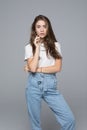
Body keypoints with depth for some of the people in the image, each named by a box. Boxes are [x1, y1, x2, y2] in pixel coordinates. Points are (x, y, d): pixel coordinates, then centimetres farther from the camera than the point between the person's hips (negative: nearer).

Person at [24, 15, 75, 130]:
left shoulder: (56, 45, 6)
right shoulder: (29, 47, 3)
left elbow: (57, 68, -4)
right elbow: (32, 68, -12)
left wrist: (37, 69, -7)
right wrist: (37, 47, -7)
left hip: (51, 86, 1)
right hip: (34, 85, 0)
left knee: (69, 119, -7)